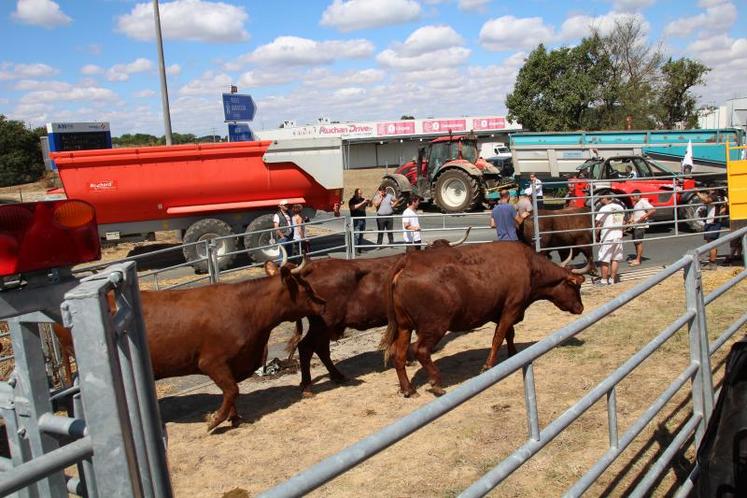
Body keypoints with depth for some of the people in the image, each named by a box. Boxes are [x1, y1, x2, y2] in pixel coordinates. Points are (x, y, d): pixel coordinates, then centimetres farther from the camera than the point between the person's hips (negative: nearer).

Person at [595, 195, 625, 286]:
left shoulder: (604, 209, -11)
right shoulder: (620, 208, 9)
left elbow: (598, 224, -10)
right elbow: (623, 221, 17)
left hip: (607, 237, -6)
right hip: (618, 237, 6)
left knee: (604, 260, 2)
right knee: (615, 259, 11)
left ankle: (604, 280, 6)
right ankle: (612, 280, 15)